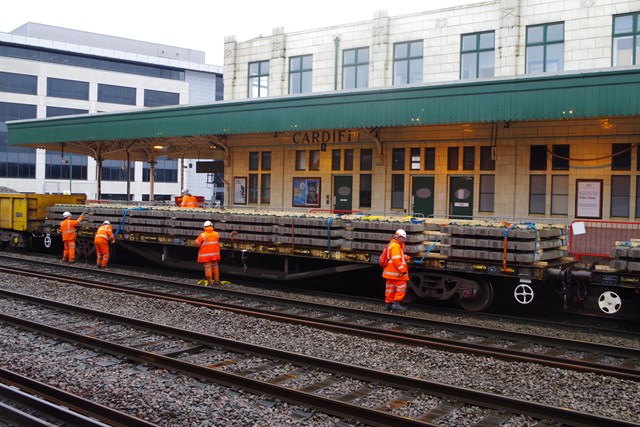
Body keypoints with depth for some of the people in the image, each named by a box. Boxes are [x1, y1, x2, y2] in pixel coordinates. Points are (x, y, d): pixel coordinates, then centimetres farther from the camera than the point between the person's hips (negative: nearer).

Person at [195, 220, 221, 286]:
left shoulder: (203, 235, -17)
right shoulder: (216, 234, -2)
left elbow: (197, 243, -7)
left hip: (206, 255, -4)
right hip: (215, 254, 4)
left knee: (208, 267, 4)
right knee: (215, 267, 17)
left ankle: (209, 282, 9)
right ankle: (216, 280, 23)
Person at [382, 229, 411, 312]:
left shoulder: (391, 244, 18)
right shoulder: (395, 246, -17)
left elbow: (401, 256, 21)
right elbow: (396, 259, -24)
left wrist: (408, 258, 8)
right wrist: (402, 270, -22)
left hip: (390, 272, 11)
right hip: (396, 272, -11)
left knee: (391, 287, 13)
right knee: (401, 286, -5)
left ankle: (388, 304, 17)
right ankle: (396, 304, -7)